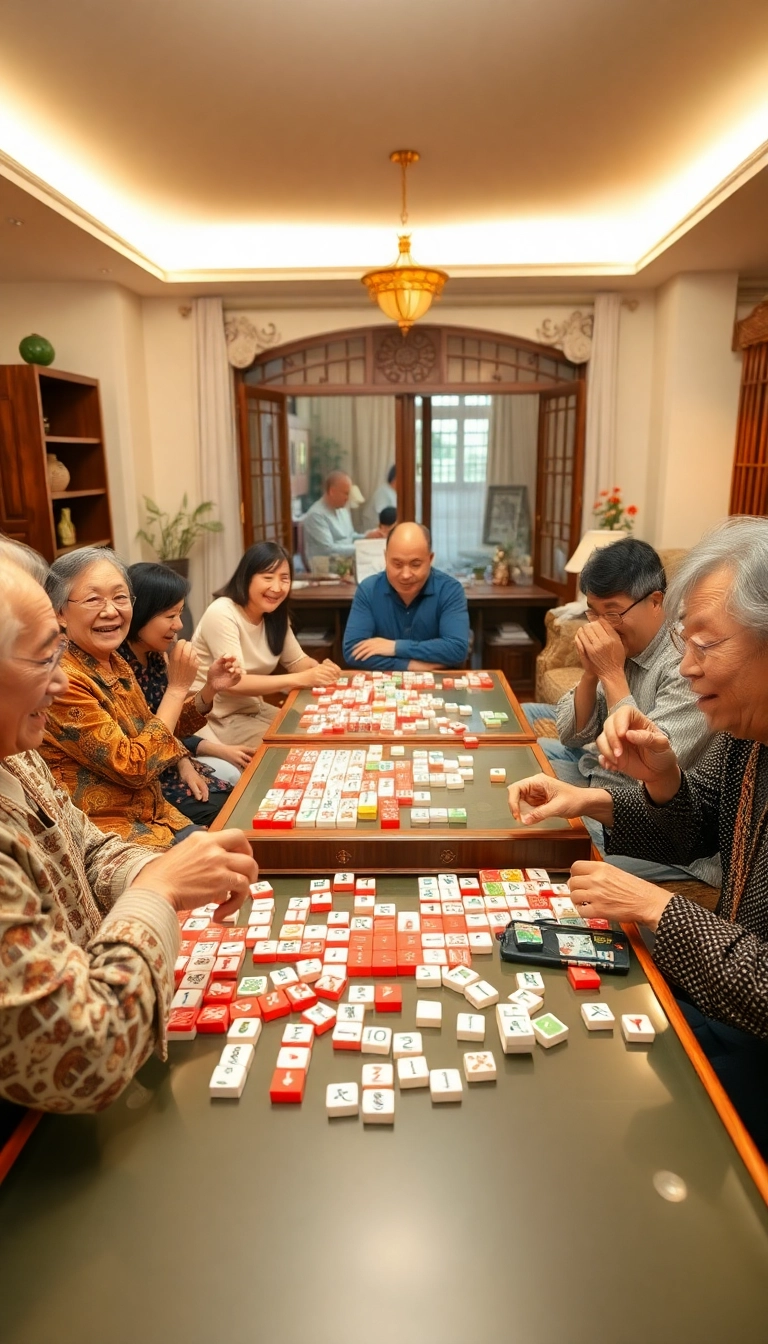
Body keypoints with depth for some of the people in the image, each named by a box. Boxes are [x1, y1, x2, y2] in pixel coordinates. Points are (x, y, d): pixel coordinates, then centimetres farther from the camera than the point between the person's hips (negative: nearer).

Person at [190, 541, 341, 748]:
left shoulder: (275, 616, 1)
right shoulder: (221, 614, -23)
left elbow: (297, 661, 8)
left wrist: (320, 668, -16)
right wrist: (301, 679, -36)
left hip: (255, 709, 8)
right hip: (217, 719, -8)